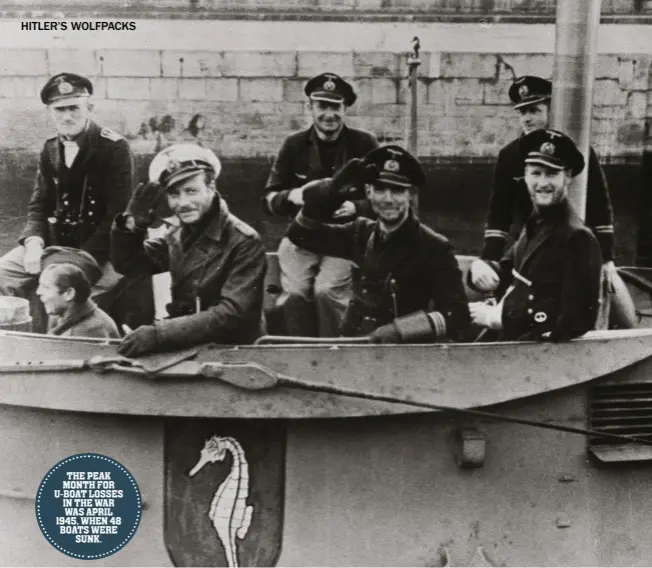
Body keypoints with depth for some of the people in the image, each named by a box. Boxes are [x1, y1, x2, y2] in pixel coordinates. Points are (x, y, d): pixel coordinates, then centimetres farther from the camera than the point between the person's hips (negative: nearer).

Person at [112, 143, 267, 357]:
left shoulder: (244, 242, -15)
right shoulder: (179, 234, 7)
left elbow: (232, 314, -23)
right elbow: (127, 264, 13)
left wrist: (159, 333, -30)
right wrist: (133, 223, -7)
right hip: (185, 345, 6)